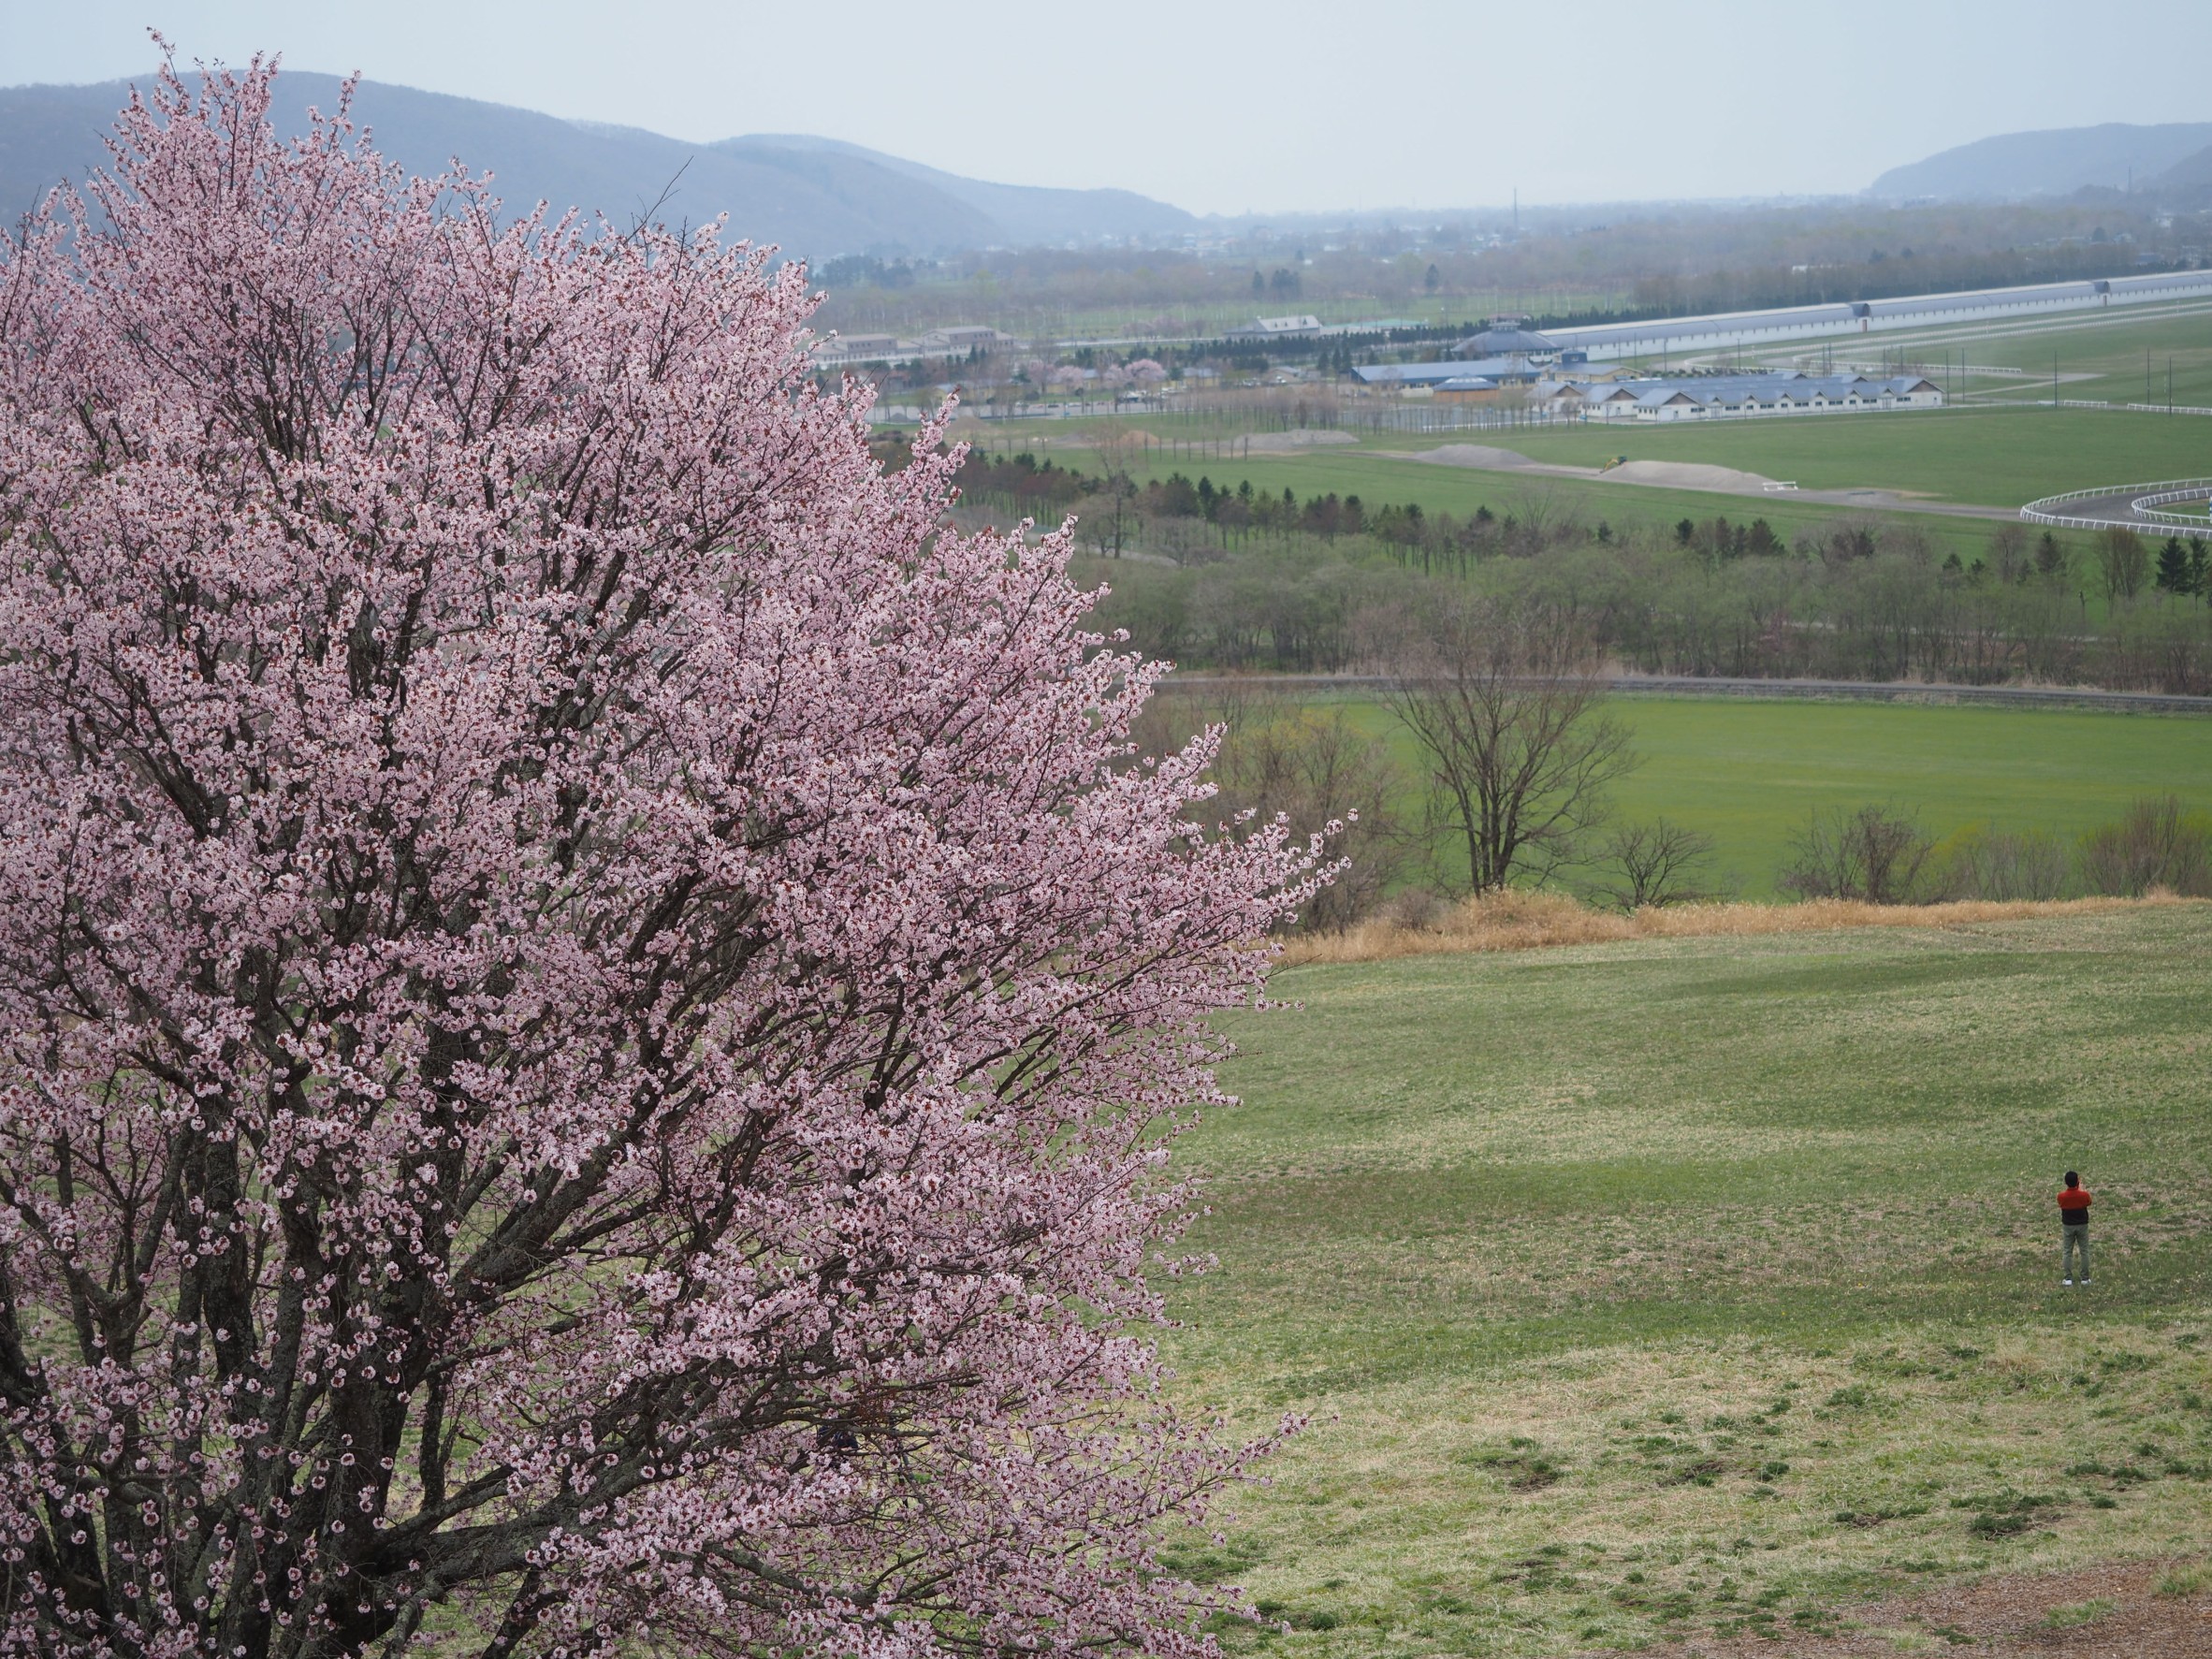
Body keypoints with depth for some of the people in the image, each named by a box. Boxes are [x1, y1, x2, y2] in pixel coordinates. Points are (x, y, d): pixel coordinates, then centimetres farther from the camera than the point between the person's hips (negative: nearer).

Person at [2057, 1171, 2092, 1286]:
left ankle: (2067, 1278, 6)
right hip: (2082, 1225, 0)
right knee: (2084, 1252, 11)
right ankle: (2085, 1278, 13)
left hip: (2068, 1226, 0)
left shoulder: (2061, 1197, -17)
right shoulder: (2083, 1195, -18)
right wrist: (2080, 1187, 11)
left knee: (2067, 1252, 9)